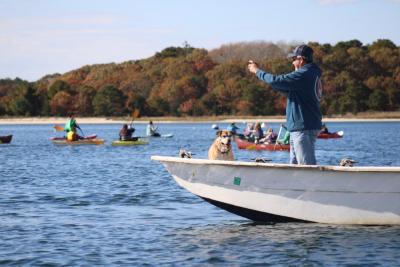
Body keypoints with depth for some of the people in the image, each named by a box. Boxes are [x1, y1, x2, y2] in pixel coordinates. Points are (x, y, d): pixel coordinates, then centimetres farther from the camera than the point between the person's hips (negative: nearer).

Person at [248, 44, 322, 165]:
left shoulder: (304, 75, -17)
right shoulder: (311, 74, 18)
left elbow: (277, 81, -20)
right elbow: (286, 88, 22)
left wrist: (257, 71, -5)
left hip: (304, 128, -11)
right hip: (300, 128, 11)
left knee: (307, 165, -12)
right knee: (295, 164, 14)